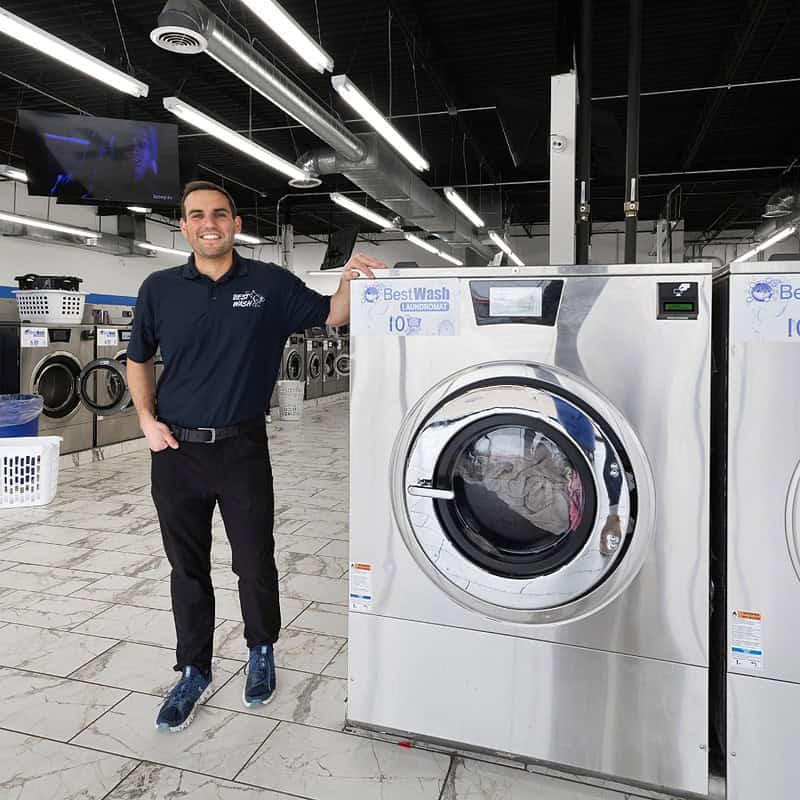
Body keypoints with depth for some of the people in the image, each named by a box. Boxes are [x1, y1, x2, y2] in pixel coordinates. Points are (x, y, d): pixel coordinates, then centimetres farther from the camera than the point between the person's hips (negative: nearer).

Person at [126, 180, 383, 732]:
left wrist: (350, 279, -15)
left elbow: (330, 315, 5)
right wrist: (147, 419, 0)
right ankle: (194, 672, 32)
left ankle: (261, 652, 36)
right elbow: (139, 360, 13)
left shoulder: (270, 284, -2)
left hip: (242, 449, -1)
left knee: (256, 563, 9)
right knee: (188, 567, 13)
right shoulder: (160, 288, 2)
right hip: (176, 452, 2)